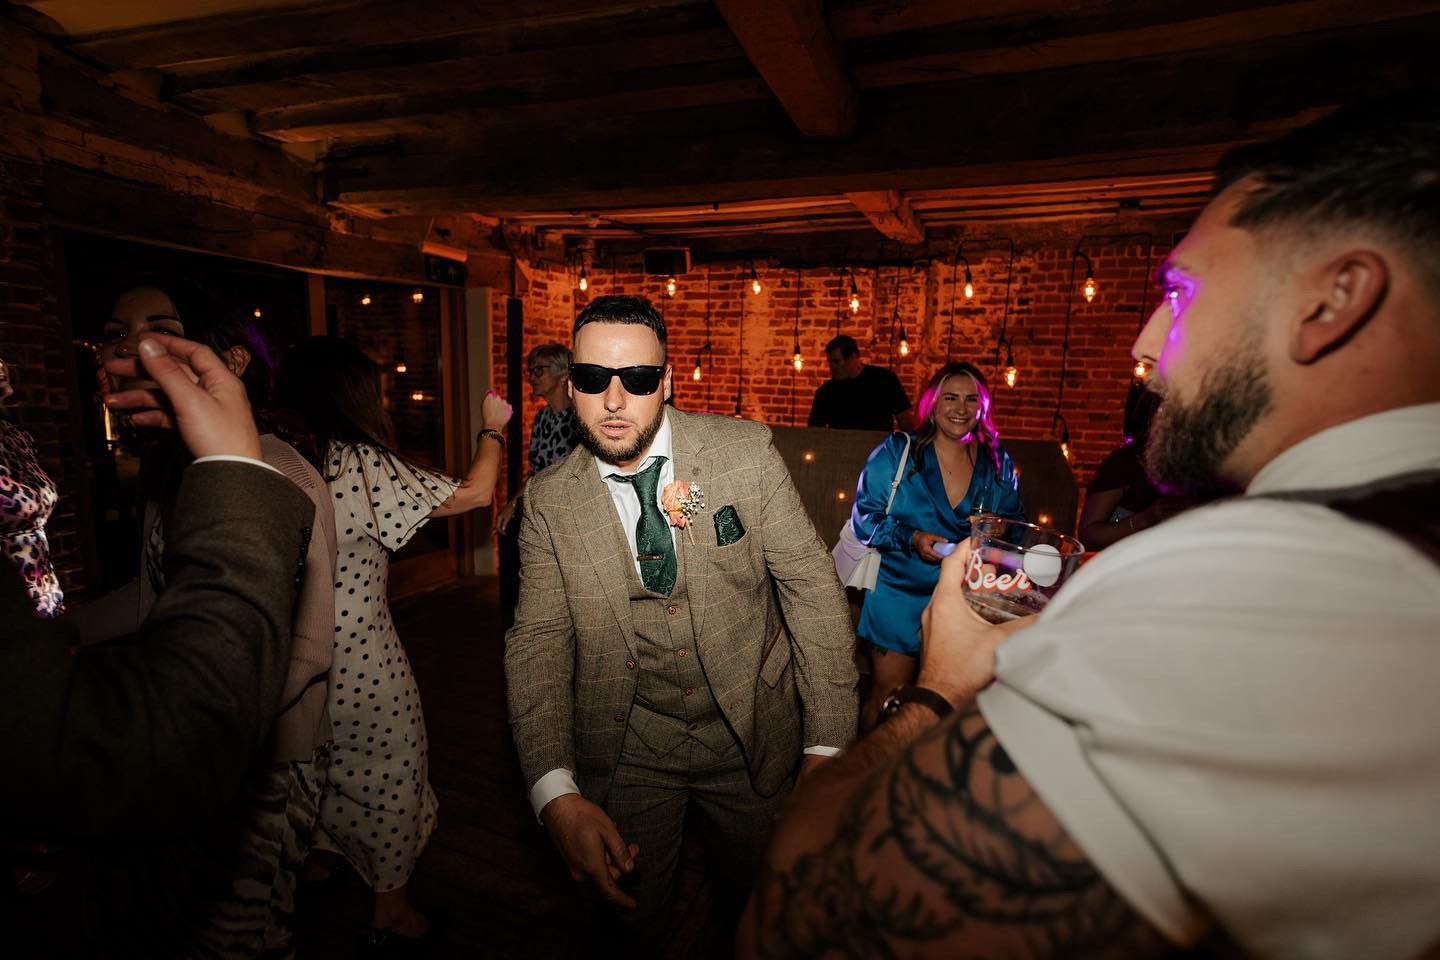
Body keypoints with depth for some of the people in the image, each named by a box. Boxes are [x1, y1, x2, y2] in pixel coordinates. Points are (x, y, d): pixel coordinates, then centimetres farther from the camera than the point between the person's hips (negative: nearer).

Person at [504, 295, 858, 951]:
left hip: (755, 734, 0)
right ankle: (645, 946, 54)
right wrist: (556, 793, -24)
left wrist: (829, 745, -14)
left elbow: (812, 588, -12)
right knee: (635, 912, 22)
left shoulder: (745, 451, -14)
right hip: (627, 749, 1)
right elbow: (537, 641, -11)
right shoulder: (549, 501, -9)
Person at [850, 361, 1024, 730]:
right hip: (901, 591, -3)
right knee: (887, 697, 2)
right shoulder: (895, 452, -5)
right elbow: (864, 518, -6)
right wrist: (912, 539, -21)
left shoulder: (997, 463, 6)